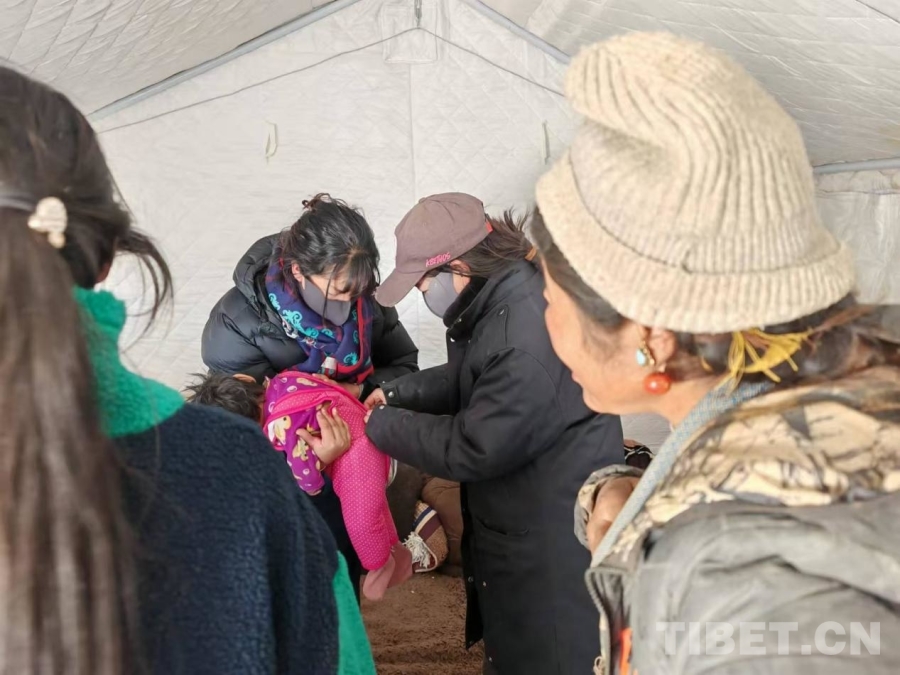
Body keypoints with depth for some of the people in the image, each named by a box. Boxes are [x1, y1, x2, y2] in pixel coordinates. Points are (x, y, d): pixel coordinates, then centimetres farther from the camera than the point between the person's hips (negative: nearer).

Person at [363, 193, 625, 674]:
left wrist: (379, 426, -15)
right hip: (519, 520, 10)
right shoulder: (502, 298, -1)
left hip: (553, 541, -9)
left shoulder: (529, 344, -33)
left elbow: (471, 447, -26)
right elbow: (468, 379, 15)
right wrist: (398, 393, 2)